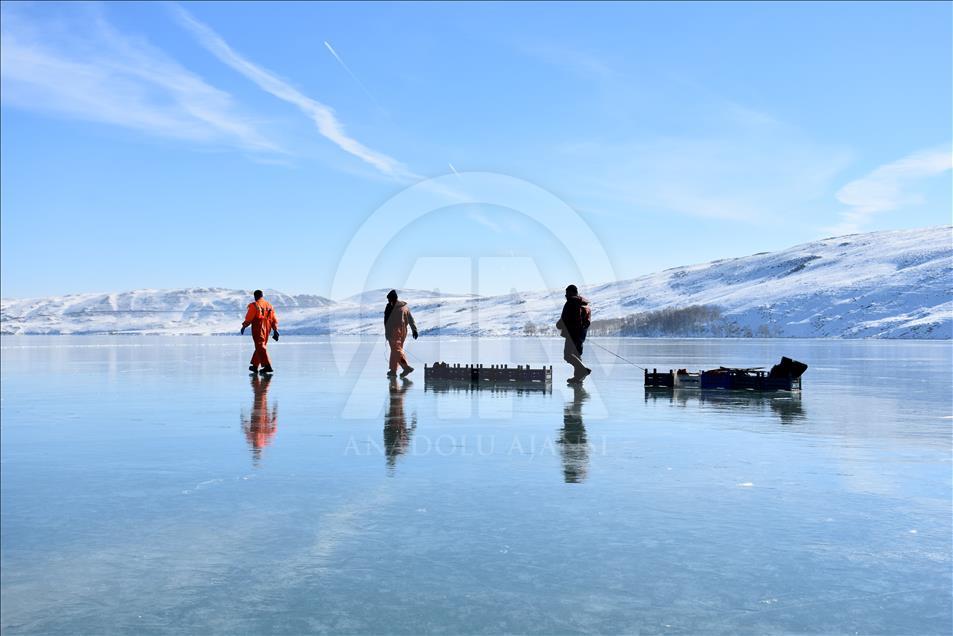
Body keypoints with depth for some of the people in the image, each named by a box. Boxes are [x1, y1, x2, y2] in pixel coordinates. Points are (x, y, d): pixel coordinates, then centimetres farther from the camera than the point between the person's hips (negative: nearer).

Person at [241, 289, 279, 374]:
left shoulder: (254, 305, -7)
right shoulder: (269, 305, 12)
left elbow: (249, 318, -7)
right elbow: (274, 319, 10)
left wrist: (244, 326, 7)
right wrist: (275, 330, 12)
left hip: (258, 329, -6)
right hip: (267, 329, 6)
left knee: (261, 348, -8)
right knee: (260, 347, 16)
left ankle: (268, 366, -18)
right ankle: (255, 366, 24)